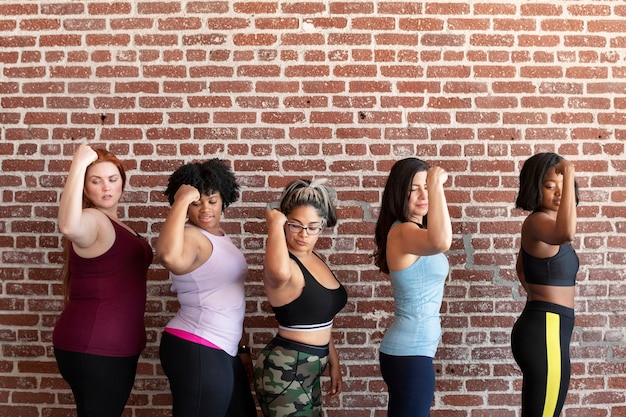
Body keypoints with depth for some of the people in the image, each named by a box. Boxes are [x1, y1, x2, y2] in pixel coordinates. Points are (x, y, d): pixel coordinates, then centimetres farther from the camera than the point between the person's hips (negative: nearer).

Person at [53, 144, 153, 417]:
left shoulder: (113, 225, 14)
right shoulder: (91, 220, -16)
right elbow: (68, 227, -42)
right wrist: (79, 164, -37)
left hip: (115, 345, 10)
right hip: (92, 348, -10)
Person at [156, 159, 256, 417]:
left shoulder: (218, 235, 11)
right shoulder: (190, 237, -18)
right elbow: (169, 257, -44)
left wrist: (241, 347, 22)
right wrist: (181, 201, -33)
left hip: (221, 350, 10)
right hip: (196, 351, -10)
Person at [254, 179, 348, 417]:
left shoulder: (315, 259, 7)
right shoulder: (284, 264, -21)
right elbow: (279, 272, -48)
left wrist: (333, 362, 21)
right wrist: (274, 225, -34)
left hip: (307, 370, 9)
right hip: (284, 371, -9)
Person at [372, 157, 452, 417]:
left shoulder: (412, 231, 10)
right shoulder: (403, 231, -21)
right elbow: (441, 242, -42)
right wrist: (436, 186, -36)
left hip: (408, 349, 11)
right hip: (410, 352, -11)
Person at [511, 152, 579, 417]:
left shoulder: (543, 223, 15)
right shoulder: (537, 221, -16)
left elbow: (522, 268, 30)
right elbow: (566, 233, -41)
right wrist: (569, 175, -34)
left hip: (544, 328, 10)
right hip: (546, 331, -10)